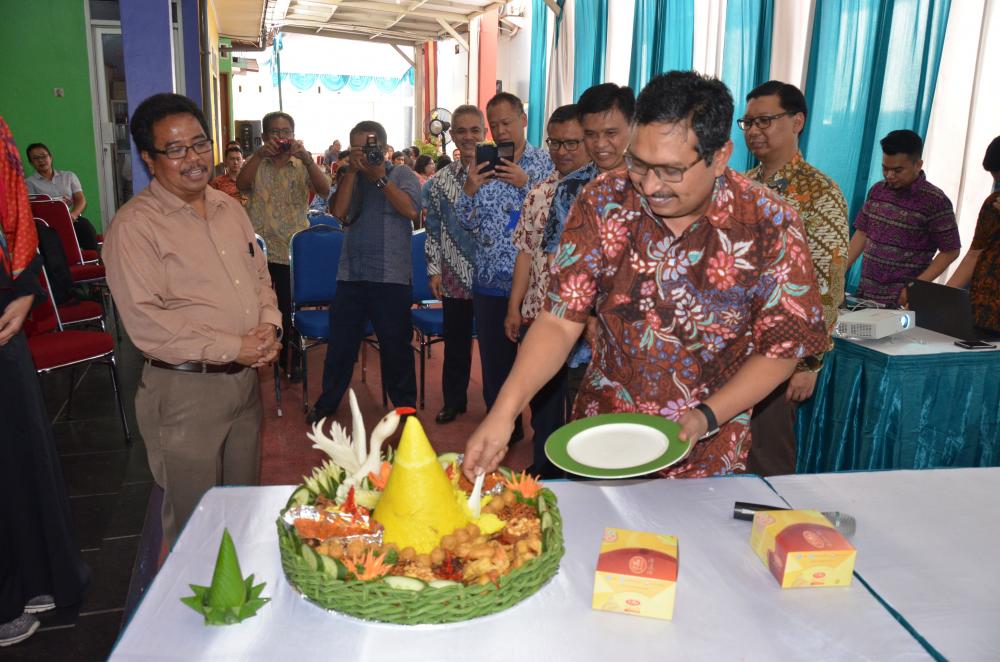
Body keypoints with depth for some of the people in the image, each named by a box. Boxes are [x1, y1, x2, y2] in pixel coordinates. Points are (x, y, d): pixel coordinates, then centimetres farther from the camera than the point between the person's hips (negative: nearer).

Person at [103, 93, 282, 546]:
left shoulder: (229, 209, 11)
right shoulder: (135, 226, -12)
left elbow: (260, 277, 17)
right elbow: (145, 322, -19)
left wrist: (269, 326, -4)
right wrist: (233, 347, -19)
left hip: (246, 379, 7)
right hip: (185, 389, -7)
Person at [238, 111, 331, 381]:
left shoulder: (303, 166, 4)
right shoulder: (256, 164, 7)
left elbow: (325, 191, -14)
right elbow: (241, 184, -14)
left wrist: (306, 158, -27)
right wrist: (260, 153, -26)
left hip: (292, 251, -1)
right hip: (257, 249, 1)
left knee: (290, 308, 7)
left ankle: (290, 361, 24)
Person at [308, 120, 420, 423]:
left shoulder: (402, 174, 2)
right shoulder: (350, 177, 12)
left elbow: (411, 210, -15)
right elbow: (340, 211, -5)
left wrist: (379, 177, -16)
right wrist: (352, 171, -8)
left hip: (391, 276, -3)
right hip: (350, 274, 3)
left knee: (395, 345, 6)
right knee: (340, 342, 11)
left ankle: (404, 404, 21)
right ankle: (328, 400, 26)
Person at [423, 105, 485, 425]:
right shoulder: (441, 179, 5)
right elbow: (433, 229, 7)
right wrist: (434, 270, 4)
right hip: (455, 275, 2)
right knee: (456, 340, 12)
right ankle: (454, 399, 28)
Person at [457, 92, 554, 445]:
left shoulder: (545, 163, 1)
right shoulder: (480, 166, 9)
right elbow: (467, 223, 8)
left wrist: (527, 183, -18)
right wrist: (469, 189, -9)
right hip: (491, 281, 3)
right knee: (494, 359, 10)